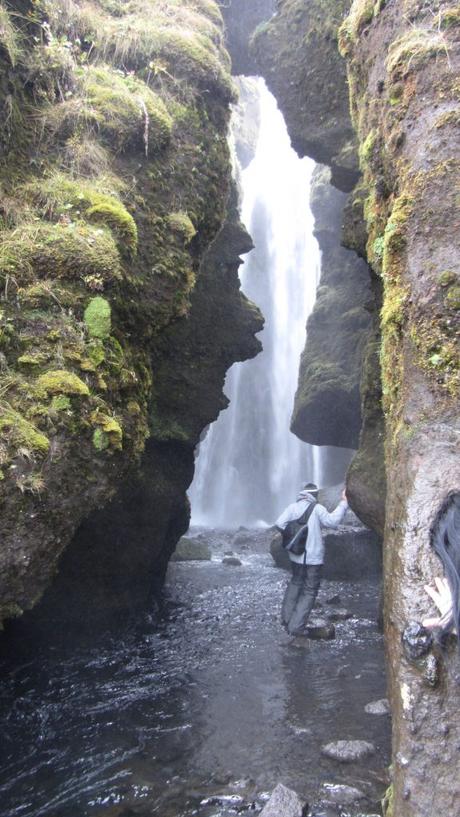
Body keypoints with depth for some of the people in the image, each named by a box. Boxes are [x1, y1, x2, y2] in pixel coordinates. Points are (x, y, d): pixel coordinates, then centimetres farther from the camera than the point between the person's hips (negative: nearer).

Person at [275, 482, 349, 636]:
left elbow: (279, 523, -11)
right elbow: (332, 521, -18)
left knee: (295, 583, 26)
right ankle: (296, 627, 2)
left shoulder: (293, 507, -1)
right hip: (313, 558, -5)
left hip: (296, 555, 5)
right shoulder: (317, 508, -10)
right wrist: (343, 503, -11)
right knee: (309, 591, 5)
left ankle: (286, 618, 28)